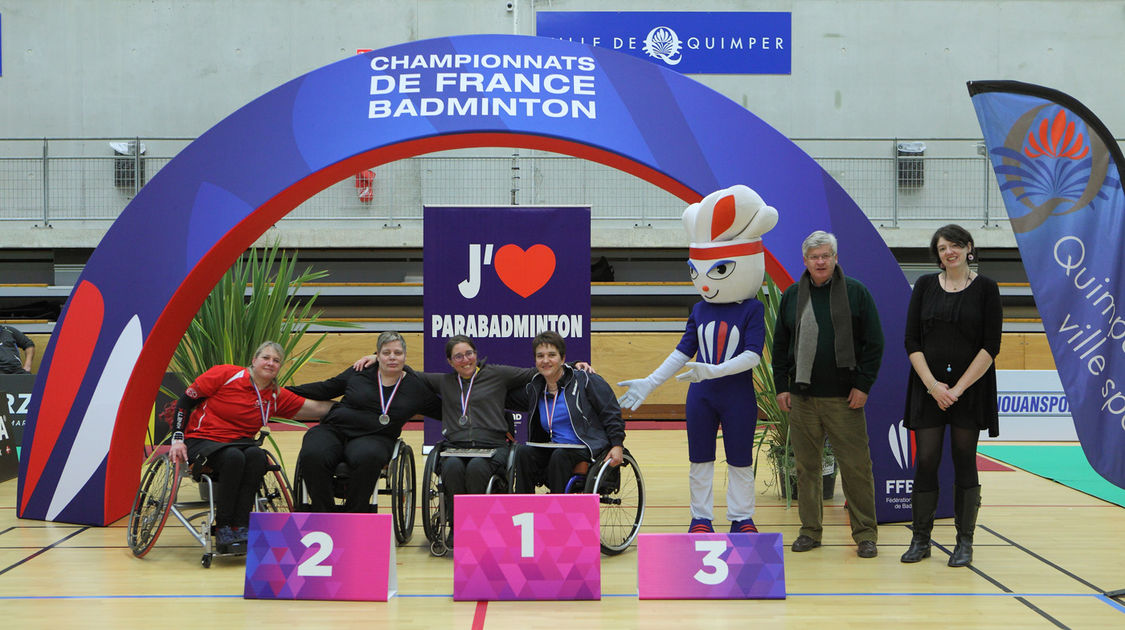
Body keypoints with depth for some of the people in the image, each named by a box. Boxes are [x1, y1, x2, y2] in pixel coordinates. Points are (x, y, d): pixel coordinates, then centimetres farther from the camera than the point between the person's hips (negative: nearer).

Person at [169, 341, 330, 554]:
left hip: (239, 442, 4)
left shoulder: (277, 397, 6)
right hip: (202, 439, -4)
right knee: (234, 457, -36)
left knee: (256, 455, -32)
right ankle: (222, 528, -28)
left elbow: (317, 409, 5)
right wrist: (178, 438, -10)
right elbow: (186, 400, -3)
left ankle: (240, 527, -30)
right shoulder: (226, 375, -7)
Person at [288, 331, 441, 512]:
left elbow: (441, 410, 22)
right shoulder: (360, 373, 11)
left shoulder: (415, 387, 12)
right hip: (334, 430, 1)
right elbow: (326, 388, 20)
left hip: (374, 438, -1)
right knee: (312, 456, -32)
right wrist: (289, 392, 17)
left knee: (368, 458, -39)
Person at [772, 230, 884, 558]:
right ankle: (810, 530, 17)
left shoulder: (856, 292, 2)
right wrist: (781, 386, 6)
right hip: (802, 397, 3)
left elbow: (874, 343, 1)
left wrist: (863, 385, -6)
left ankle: (865, 534, 7)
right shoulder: (792, 296, 10)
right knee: (806, 466, 7)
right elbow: (780, 345, 14)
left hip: (844, 397, -3)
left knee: (856, 466, -2)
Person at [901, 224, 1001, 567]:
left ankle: (964, 542, 10)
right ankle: (920, 539, 10)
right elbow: (912, 341, 3)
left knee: (964, 462, 2)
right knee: (925, 461, 1)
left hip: (970, 389, -2)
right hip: (927, 388, 2)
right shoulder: (925, 286, 6)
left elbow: (991, 346, -5)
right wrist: (932, 384, -9)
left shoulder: (985, 288, 0)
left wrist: (958, 388, -12)